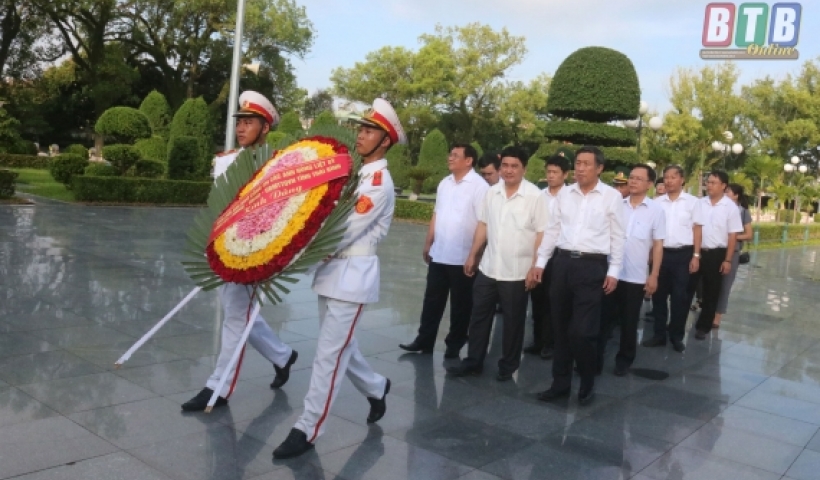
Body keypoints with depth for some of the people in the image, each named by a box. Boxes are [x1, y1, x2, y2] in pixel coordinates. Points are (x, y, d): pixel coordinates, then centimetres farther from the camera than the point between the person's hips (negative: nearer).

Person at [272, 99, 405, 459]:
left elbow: (348, 230, -20)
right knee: (341, 346, 19)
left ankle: (307, 429, 4)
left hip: (353, 274, -9)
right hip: (333, 269, 9)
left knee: (329, 353, -5)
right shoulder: (355, 174, 15)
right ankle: (376, 388, 40)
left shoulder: (380, 183, -14)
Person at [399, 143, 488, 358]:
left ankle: (454, 344, 20)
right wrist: (428, 244, 15)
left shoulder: (479, 186, -12)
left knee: (460, 304, 8)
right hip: (439, 254, 6)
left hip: (463, 257, -6)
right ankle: (424, 340, 23)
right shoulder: (444, 183, 10)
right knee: (432, 300, 13)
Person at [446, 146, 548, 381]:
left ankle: (507, 366, 23)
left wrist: (534, 267, -14)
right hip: (488, 268, 5)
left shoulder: (535, 196, -11)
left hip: (517, 272, -5)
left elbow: (541, 234, -11)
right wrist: (472, 255, 11)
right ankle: (473, 361, 24)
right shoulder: (492, 192, 5)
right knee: (479, 316, 12)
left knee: (513, 321, 9)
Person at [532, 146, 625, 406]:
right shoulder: (564, 194, 9)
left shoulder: (612, 196, -2)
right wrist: (540, 261, 7)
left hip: (592, 266, -4)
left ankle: (587, 383, 16)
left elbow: (617, 237, -1)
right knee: (560, 328, 10)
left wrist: (613, 271, -5)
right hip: (562, 262, 4)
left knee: (582, 331, -6)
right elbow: (552, 229, 11)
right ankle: (561, 381, 24)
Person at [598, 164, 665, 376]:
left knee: (629, 321, 10)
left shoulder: (656, 210, -1)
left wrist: (654, 275, -4)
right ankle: (595, 359, 14)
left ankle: (624, 360, 24)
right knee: (603, 318, 5)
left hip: (636, 276, -1)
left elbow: (658, 245, 0)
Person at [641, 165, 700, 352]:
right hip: (661, 253, 2)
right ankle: (659, 334, 17)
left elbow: (696, 230, 0)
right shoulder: (657, 202, 7)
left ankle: (677, 336, 14)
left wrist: (696, 255, -6)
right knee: (659, 295, 7)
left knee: (680, 297, 3)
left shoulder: (692, 201, 1)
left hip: (683, 254, -2)